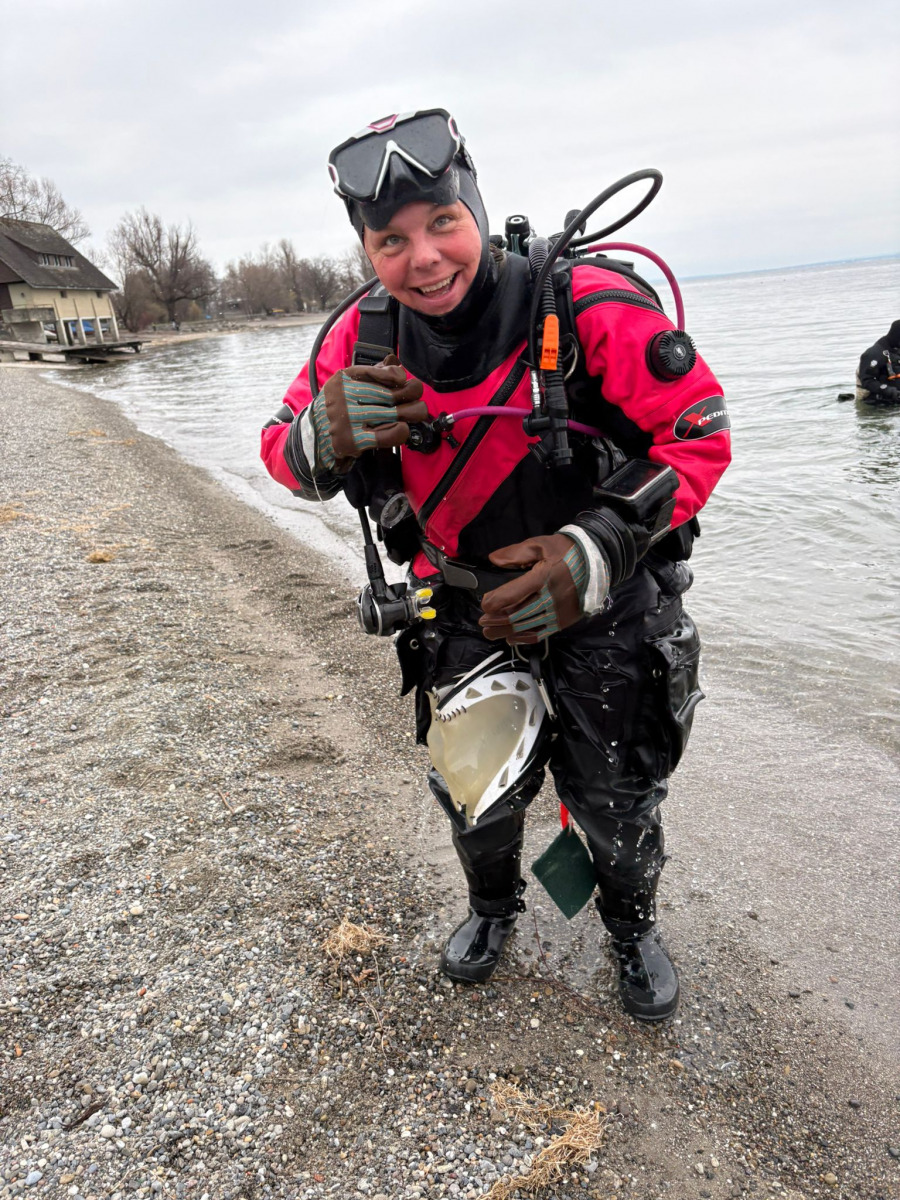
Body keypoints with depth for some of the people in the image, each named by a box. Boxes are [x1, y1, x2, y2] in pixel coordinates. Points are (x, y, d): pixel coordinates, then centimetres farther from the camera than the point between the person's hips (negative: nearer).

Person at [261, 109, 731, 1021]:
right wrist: (326, 438, -31)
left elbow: (700, 431, -19)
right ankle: (493, 906, 41)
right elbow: (283, 450, -5)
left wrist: (599, 553, -31)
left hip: (601, 602, -2)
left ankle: (632, 926, 45)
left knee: (615, 802, 10)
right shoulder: (365, 338, -12)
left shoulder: (590, 310, -24)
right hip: (463, 601, 3)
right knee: (473, 785, 4)